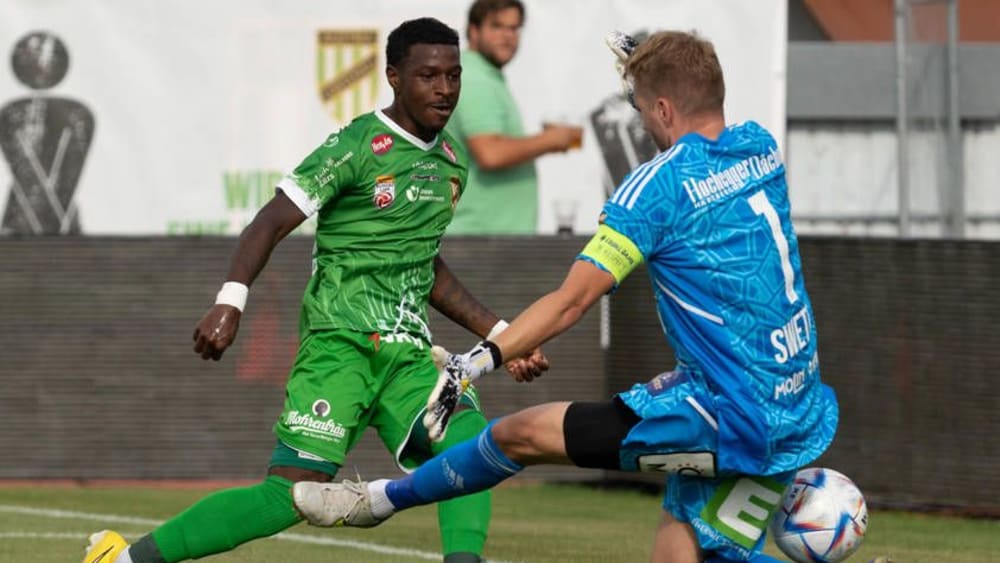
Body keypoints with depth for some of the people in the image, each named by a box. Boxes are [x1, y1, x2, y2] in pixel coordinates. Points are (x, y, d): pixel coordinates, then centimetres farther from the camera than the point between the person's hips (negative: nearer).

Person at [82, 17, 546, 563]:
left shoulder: (451, 162, 16)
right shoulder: (358, 147, -7)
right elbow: (272, 221, -14)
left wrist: (499, 333, 27)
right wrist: (230, 301, -29)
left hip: (408, 354, 7)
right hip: (340, 342, -7)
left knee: (471, 439, -23)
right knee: (292, 495, -14)